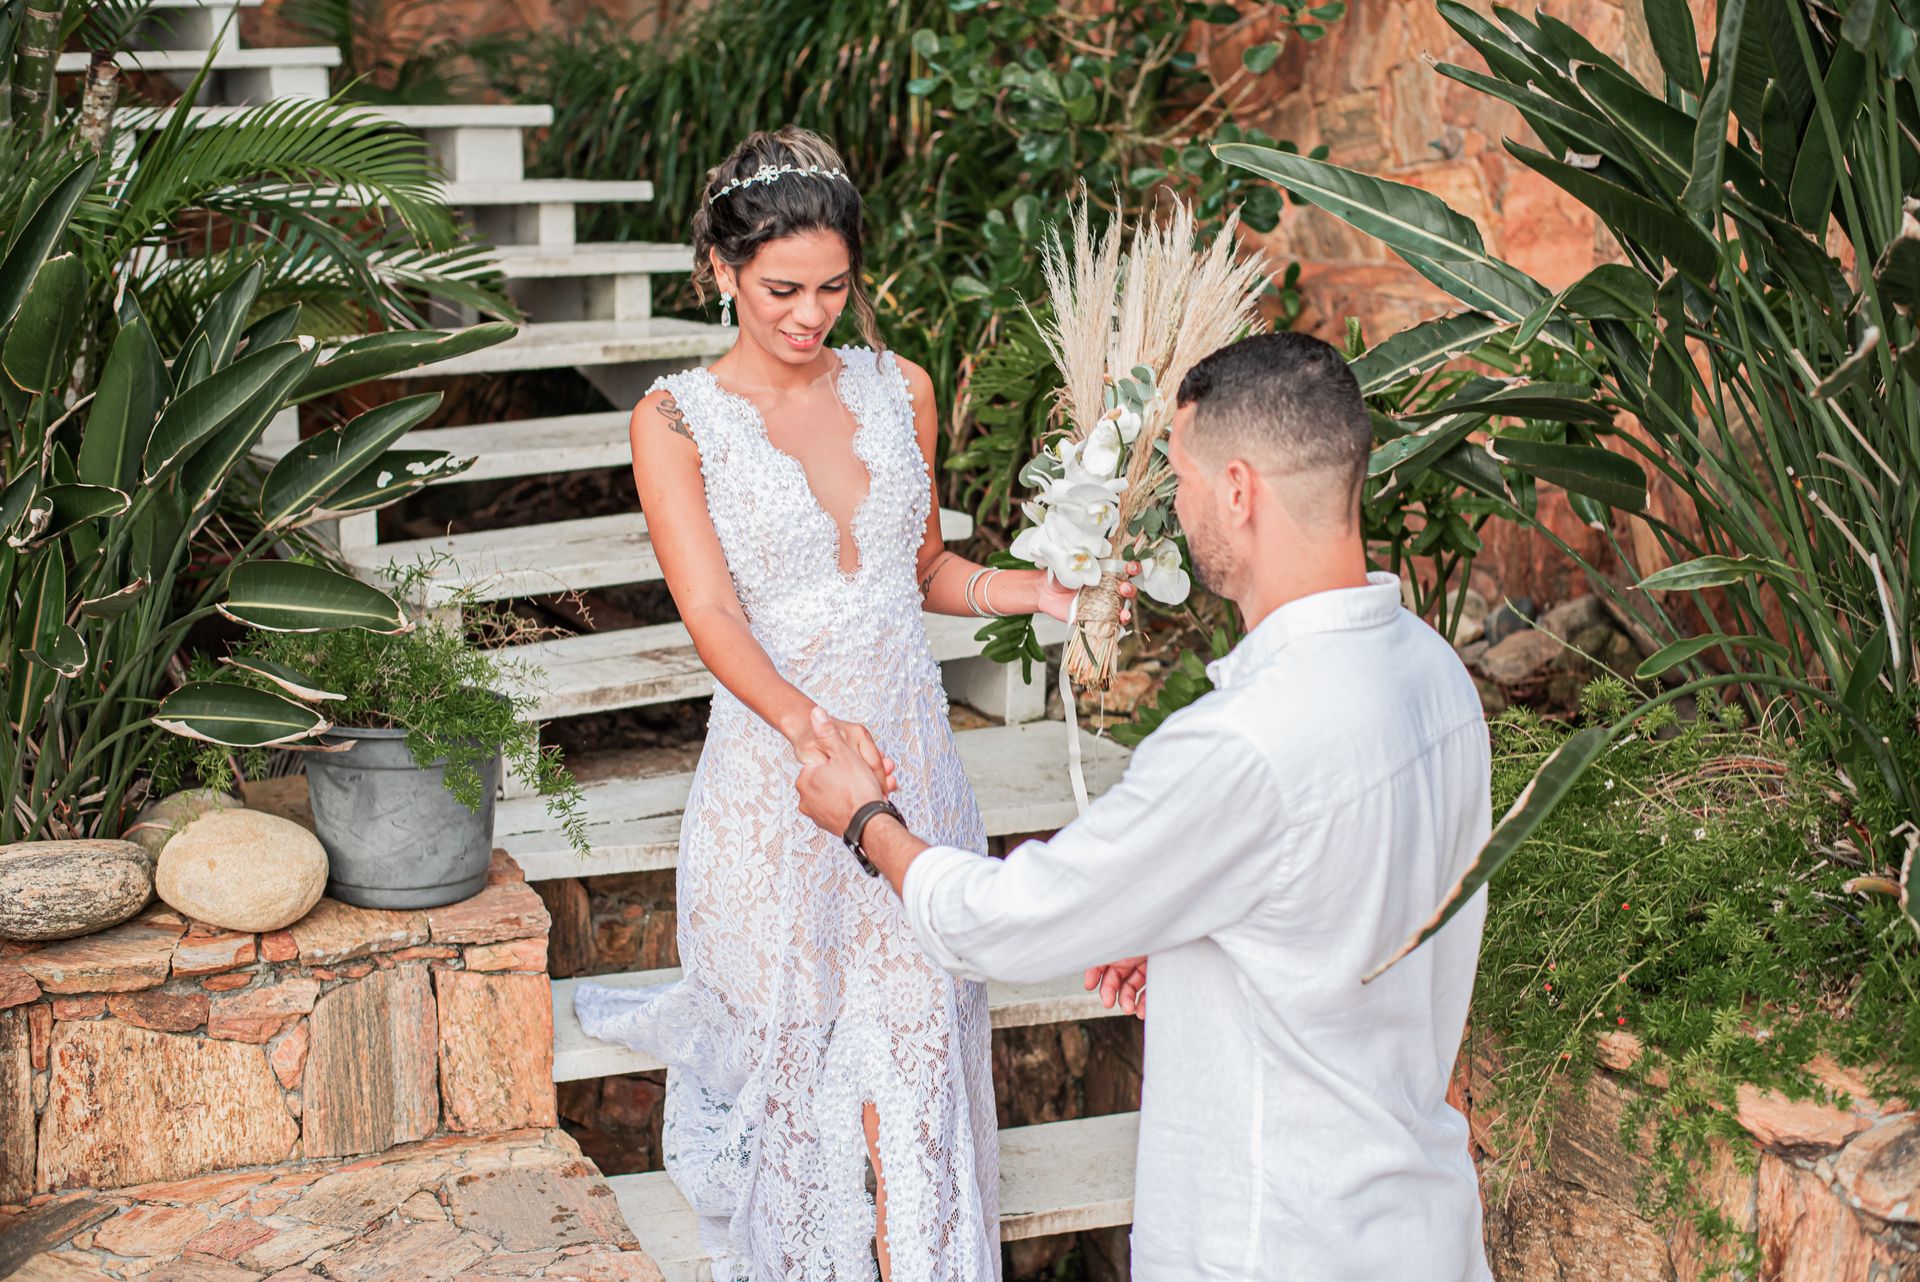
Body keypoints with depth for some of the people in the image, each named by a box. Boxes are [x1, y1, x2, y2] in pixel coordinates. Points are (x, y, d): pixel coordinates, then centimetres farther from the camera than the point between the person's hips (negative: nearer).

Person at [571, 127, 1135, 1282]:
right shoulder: (677, 421, -7)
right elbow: (711, 614, -18)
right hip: (774, 769, -3)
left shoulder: (899, 390, 5)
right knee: (788, 1039, 11)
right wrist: (809, 723, -35)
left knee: (912, 1040, 5)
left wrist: (1034, 590, -3)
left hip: (910, 757, 3)